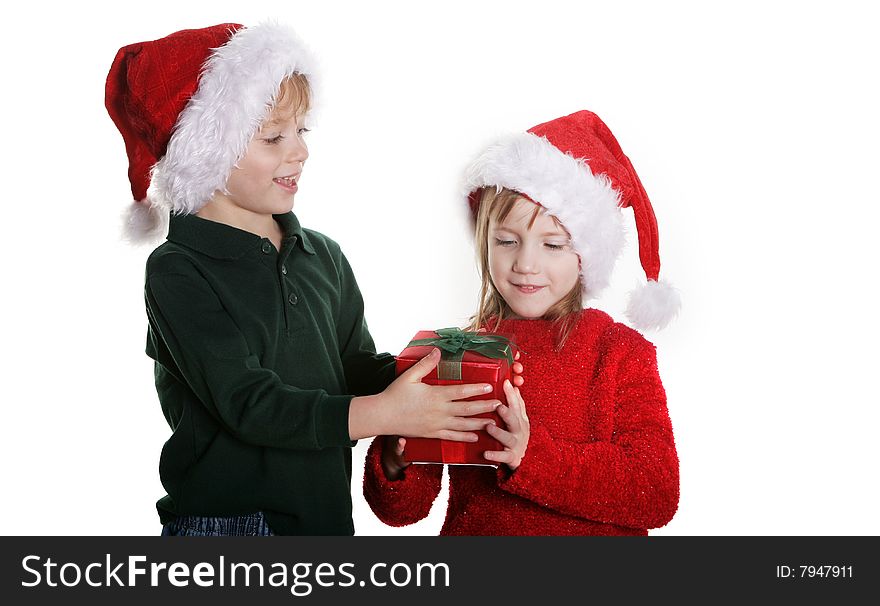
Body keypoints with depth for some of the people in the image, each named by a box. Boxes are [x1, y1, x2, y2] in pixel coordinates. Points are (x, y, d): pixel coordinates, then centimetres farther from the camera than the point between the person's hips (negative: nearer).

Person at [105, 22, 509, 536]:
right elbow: (246, 402, -20)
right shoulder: (176, 272, -12)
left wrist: (413, 376, -14)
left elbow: (357, 366, 6)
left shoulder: (323, 255, 8)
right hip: (222, 518, -5)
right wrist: (380, 414, -28)